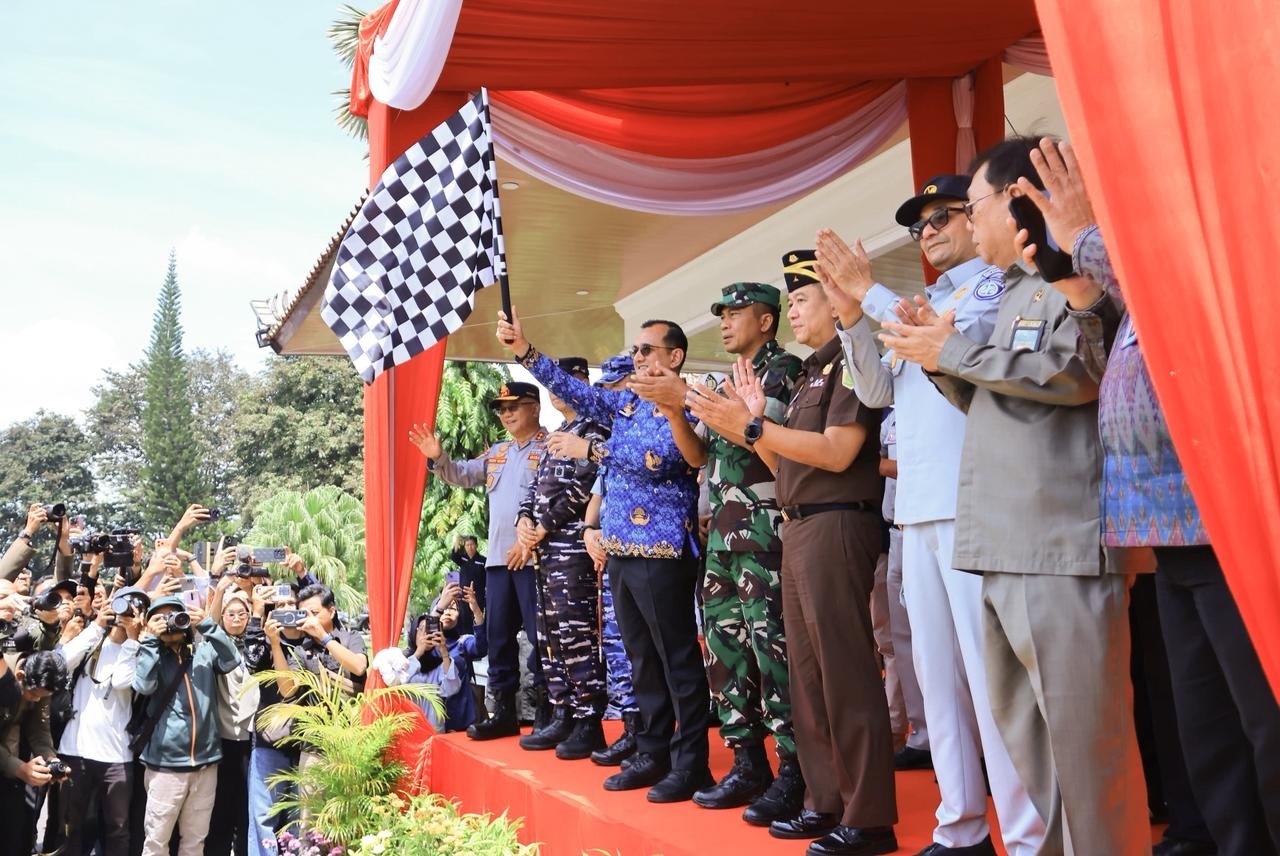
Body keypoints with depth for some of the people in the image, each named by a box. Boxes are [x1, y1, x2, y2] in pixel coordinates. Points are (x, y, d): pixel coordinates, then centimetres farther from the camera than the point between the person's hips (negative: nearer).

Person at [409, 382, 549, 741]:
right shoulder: (496, 453, 20)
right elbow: (463, 475, 21)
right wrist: (438, 458, 2)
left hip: (534, 556, -8)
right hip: (498, 558, 8)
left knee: (540, 635, -5)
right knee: (499, 636, 11)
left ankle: (548, 713, 2)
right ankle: (504, 712, 19)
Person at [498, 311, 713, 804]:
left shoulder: (684, 405, -7)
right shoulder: (625, 403, 14)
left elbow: (695, 458, -23)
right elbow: (572, 389, 8)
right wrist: (523, 350, 0)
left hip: (664, 552, -8)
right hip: (621, 551, 8)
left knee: (679, 659, -2)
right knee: (643, 659, 13)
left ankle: (691, 764, 4)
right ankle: (653, 754, 22)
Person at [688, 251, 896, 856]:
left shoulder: (850, 360, -7)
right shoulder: (810, 374, 21)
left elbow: (837, 452, -19)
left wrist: (751, 426, -18)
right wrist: (753, 421, 6)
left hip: (837, 525, -10)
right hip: (798, 528, 10)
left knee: (845, 671, -8)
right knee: (807, 672, 11)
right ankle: (825, 802, 19)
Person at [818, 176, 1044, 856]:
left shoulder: (997, 283, 2)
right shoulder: (924, 304, 23)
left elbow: (955, 343, -15)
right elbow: (877, 391, 20)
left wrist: (870, 292, -6)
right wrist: (851, 314, 7)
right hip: (919, 506, 8)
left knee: (991, 670, -9)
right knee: (938, 671, 9)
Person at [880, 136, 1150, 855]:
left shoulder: (1074, 270, -5)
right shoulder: (1017, 290, 23)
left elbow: (1075, 371, -22)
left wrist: (954, 351, -12)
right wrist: (941, 356, 12)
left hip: (1062, 545, -10)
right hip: (1004, 545, 10)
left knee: (1083, 735, -6)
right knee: (1020, 725, 15)